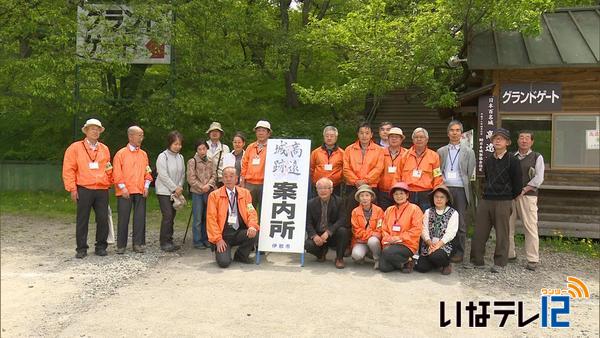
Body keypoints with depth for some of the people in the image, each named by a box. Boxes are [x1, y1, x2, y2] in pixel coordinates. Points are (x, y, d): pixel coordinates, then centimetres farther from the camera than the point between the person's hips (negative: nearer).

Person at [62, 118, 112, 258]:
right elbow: (68, 169, -1)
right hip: (84, 190, -3)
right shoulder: (75, 147, 3)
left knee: (103, 219, 2)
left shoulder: (104, 149, 15)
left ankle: (101, 246, 15)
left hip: (102, 190, 3)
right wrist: (72, 189, -6)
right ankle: (81, 248, 12)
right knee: (82, 220, 3)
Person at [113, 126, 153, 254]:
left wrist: (146, 186, 3)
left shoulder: (143, 154, 12)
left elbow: (147, 172, 14)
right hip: (125, 192, -3)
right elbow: (117, 173, -4)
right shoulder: (121, 153, -1)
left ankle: (138, 243, 12)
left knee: (140, 218, 4)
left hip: (140, 191, 4)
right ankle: (121, 245, 11)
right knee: (123, 218, 2)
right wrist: (123, 187, -12)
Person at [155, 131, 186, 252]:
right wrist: (175, 188, -12)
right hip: (164, 191, -6)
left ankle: (169, 241, 14)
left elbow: (182, 174, 10)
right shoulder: (163, 156, -9)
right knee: (167, 216, -11)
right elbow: (163, 176, -14)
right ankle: (164, 243, -3)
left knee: (172, 216, 7)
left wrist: (180, 187, -4)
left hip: (176, 192, 6)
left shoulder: (180, 157, 9)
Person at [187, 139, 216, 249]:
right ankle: (197, 241, 6)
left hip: (209, 192, 4)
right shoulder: (192, 161, -2)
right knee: (198, 219, -2)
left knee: (207, 217, 11)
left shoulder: (210, 162, 13)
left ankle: (205, 239, 21)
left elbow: (214, 175, 6)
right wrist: (201, 187, -13)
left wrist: (209, 185, -11)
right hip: (197, 193, -4)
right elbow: (191, 178, -7)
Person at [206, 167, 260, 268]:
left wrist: (252, 226, -18)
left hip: (240, 232, 3)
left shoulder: (245, 193, 9)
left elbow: (251, 213, 4)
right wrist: (218, 239, -13)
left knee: (254, 234, -28)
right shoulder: (214, 195, 1)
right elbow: (211, 219, -3)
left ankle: (240, 256, 2)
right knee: (224, 262, -22)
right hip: (224, 234, -3)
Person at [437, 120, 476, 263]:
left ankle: (459, 252, 7)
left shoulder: (468, 152, 8)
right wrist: (441, 183, 0)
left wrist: (463, 187, 2)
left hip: (460, 190, -2)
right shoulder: (441, 152, 13)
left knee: (460, 223, 0)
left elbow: (469, 174, 6)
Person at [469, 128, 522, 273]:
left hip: (503, 202, -5)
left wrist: (508, 197, 6)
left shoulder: (513, 161, -5)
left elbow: (518, 184, -3)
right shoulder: (487, 161, 12)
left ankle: (500, 263, 12)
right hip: (486, 200, 5)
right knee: (479, 232, 5)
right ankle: (477, 261, 15)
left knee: (502, 234, 2)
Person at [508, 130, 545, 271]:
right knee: (507, 226, 6)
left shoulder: (537, 157, 5)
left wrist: (523, 190, -14)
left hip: (528, 196, -3)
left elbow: (538, 179, -4)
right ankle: (509, 254, 18)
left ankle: (532, 260, 0)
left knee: (530, 227, -6)